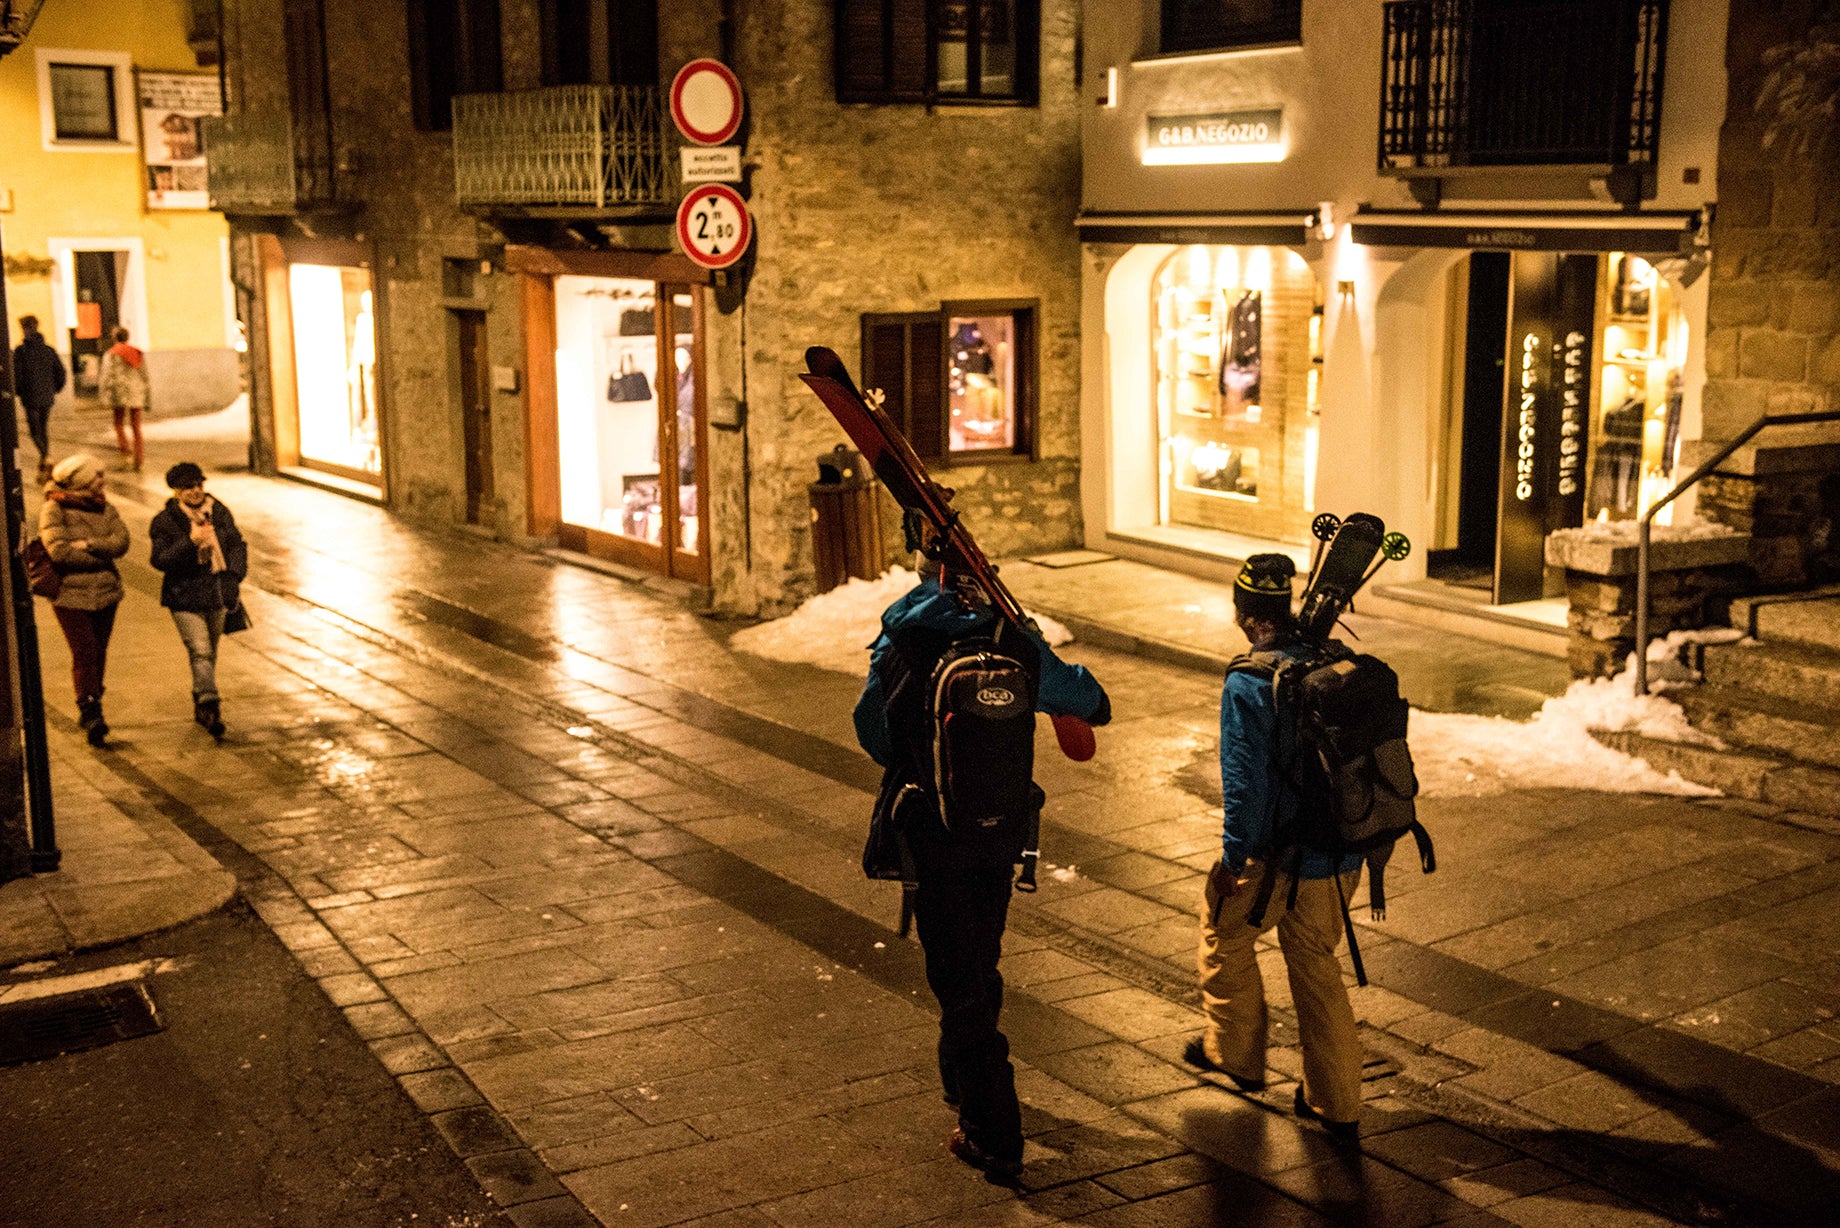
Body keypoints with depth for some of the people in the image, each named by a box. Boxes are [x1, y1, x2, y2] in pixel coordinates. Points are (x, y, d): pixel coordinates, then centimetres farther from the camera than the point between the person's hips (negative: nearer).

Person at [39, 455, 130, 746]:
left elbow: (121, 542, -6)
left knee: (98, 652, 11)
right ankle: (91, 714, -13)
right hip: (70, 595, -5)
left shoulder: (105, 509, 8)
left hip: (105, 592, 5)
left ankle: (90, 709, 26)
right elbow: (59, 551, -17)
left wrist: (88, 544, -19)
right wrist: (102, 556, -11)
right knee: (84, 652, -13)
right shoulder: (53, 511, -6)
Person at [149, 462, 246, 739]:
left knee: (209, 652, 15)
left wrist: (234, 576, -1)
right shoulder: (165, 521, -8)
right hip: (185, 599, -5)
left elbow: (237, 545, 13)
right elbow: (160, 560, -15)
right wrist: (190, 542, -28)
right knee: (201, 653, -16)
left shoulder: (219, 512, 6)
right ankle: (210, 707, -20)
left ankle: (200, 705, 30)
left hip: (218, 596, 5)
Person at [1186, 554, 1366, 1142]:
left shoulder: (1248, 683, -19)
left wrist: (1232, 859, -12)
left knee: (1225, 931, 22)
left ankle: (1235, 1051, 37)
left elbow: (1244, 782, -21)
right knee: (1317, 967, 20)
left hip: (1275, 858, -6)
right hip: (1339, 859, 6)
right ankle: (1336, 1105, 24)